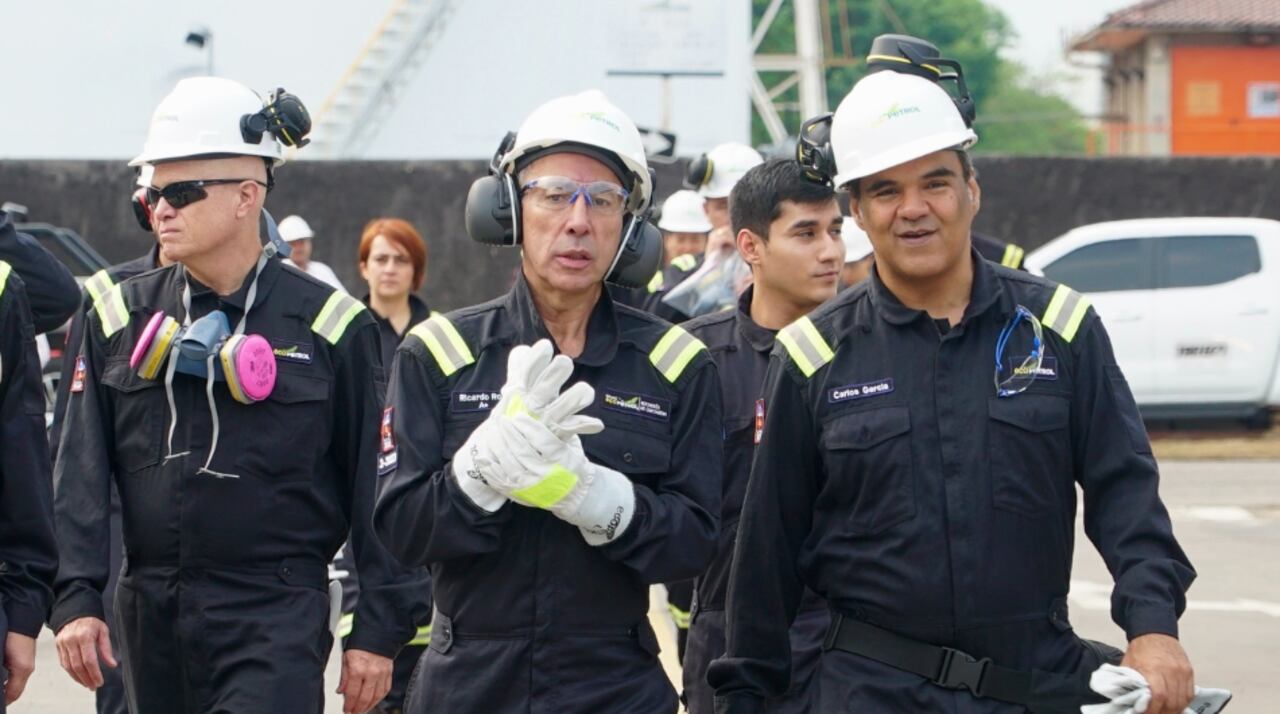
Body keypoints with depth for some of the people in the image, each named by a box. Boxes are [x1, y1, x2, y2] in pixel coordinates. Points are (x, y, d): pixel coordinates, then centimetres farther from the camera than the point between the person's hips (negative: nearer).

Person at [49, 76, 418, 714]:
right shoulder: (121, 316, 7)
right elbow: (81, 471, 4)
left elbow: (375, 486, 0)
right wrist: (76, 598, -7)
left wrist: (379, 630, -2)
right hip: (150, 615, 4)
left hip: (278, 618, -4)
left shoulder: (330, 325, -1)